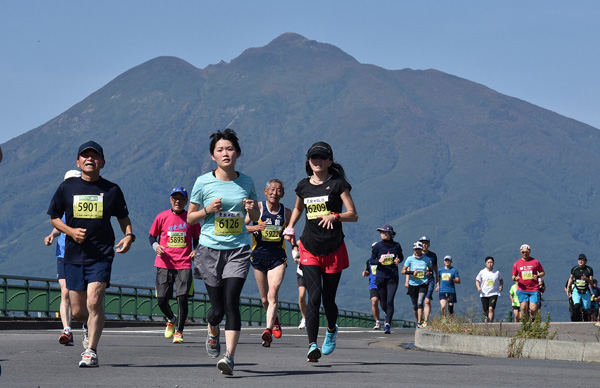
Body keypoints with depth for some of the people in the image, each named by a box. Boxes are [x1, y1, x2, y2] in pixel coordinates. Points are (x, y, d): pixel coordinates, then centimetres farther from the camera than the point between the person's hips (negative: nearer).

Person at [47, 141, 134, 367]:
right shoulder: (67, 188, 5)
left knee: (94, 302, -18)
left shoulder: (111, 190, 5)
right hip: (73, 255, 2)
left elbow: (123, 217, 16)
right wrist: (71, 231, -7)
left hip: (101, 255, -2)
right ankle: (91, 326, 39)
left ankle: (91, 351, -10)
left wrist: (129, 236, -4)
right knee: (77, 311, 4)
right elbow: (54, 217, 12)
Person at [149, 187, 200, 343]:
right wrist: (156, 246, -9)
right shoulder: (162, 217, 4)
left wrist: (195, 251, -4)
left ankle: (179, 332, 2)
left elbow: (196, 239, 15)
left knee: (182, 298, -11)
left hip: (184, 264, -1)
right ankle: (171, 319, 32)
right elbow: (152, 236, 12)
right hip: (164, 264, 1)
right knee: (162, 300, 0)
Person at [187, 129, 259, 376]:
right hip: (210, 249, -1)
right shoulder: (203, 182, -1)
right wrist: (208, 209, -13)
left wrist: (252, 209, -6)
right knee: (217, 307, 2)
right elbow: (190, 218, 6)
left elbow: (255, 218, 17)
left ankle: (229, 356, -18)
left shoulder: (246, 182, 5)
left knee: (231, 301, -16)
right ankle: (213, 334, 37)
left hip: (238, 250, 1)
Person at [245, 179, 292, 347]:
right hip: (259, 256, 1)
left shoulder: (286, 212, 4)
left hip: (278, 257, -1)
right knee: (265, 299, 12)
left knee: (273, 294, -19)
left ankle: (268, 330, -28)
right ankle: (275, 320, 41)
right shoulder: (258, 208, -3)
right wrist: (255, 228, -22)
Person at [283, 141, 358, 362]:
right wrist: (290, 228, 14)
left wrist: (334, 216, -24)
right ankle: (312, 345, -19)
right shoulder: (303, 186, 9)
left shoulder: (338, 184, -2)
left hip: (334, 249, -2)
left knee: (328, 299, 6)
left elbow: (353, 215, -6)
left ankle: (331, 329, 38)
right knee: (314, 295, -15)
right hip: (309, 249, 2)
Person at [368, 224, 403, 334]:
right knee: (384, 302, 9)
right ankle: (388, 316, 40)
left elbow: (401, 256, 18)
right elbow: (371, 261, 4)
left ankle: (387, 324, -11)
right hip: (381, 276, 1)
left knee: (390, 301, -12)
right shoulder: (377, 246, -1)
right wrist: (379, 261, -17)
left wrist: (398, 260, -5)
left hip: (393, 277, -1)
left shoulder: (396, 246, 0)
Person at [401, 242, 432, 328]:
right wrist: (412, 272, -18)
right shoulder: (410, 259, 1)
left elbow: (431, 269, 19)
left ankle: (419, 323, -17)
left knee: (420, 303, -16)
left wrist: (429, 272, -4)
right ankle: (418, 320, 29)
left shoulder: (427, 259, 3)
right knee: (415, 305, 9)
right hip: (413, 284, 1)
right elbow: (403, 271, -1)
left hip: (423, 284, -1)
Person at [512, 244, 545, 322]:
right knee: (523, 308, -12)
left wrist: (538, 276, -9)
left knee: (533, 309, -9)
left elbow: (542, 272, 13)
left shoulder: (535, 262, 5)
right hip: (522, 290, 1)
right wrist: (515, 278, -9)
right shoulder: (517, 264, 8)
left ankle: (533, 318, 23)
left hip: (534, 289, -1)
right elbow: (513, 276, 15)